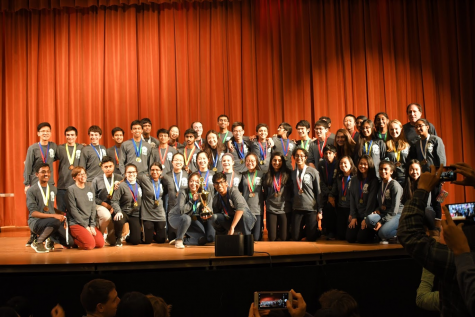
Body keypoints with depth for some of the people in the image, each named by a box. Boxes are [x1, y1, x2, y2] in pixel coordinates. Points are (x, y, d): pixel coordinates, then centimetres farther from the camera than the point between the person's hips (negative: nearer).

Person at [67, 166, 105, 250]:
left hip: (89, 223, 6)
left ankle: (80, 238, 14)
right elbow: (73, 211, -10)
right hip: (76, 223, -6)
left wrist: (92, 225, -3)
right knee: (90, 244, -22)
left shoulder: (90, 189, 12)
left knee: (101, 243, -9)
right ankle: (73, 240, 5)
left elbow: (93, 208, 9)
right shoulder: (71, 189, -6)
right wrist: (85, 226, -12)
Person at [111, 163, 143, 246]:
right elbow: (114, 201, -14)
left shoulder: (139, 186, 5)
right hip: (124, 213, -3)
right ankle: (118, 238, -6)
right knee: (119, 220, -40)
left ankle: (129, 237, 35)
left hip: (136, 214, 4)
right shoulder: (121, 186, -9)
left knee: (136, 241, -6)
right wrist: (118, 211, -28)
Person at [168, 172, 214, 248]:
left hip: (192, 220, 4)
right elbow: (181, 210, -32)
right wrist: (192, 200, -36)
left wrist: (205, 215, -37)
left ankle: (183, 240, 2)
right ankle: (179, 240, -16)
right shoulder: (183, 193, -22)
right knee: (186, 218, -41)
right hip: (175, 217, -4)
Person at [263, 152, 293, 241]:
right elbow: (265, 193, 14)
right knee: (271, 238, 1)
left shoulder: (287, 174, 2)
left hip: (285, 209, -1)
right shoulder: (267, 176, 9)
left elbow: (292, 191, 4)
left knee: (284, 238, 0)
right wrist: (266, 203, 6)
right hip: (271, 210, 2)